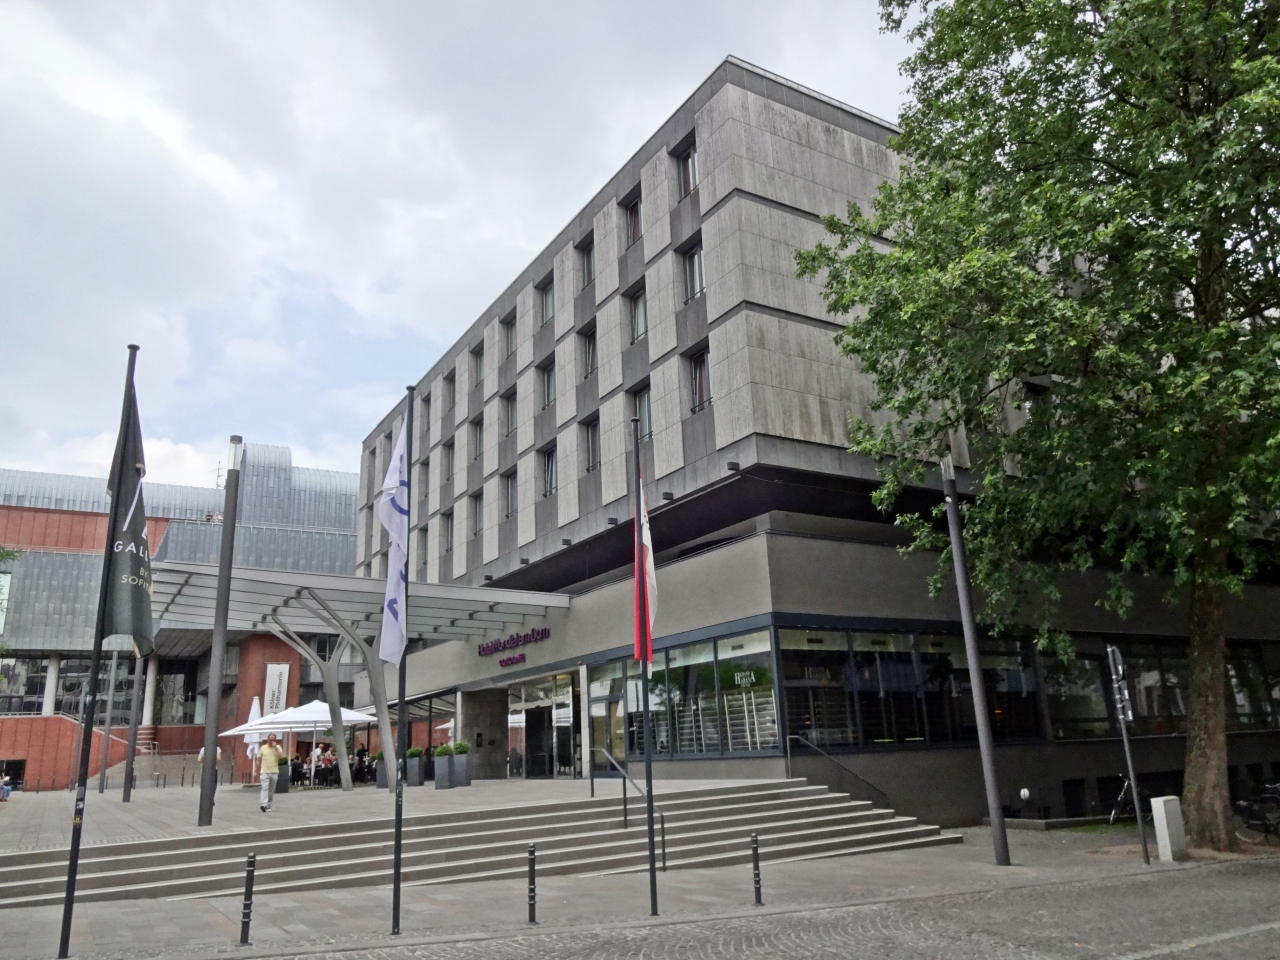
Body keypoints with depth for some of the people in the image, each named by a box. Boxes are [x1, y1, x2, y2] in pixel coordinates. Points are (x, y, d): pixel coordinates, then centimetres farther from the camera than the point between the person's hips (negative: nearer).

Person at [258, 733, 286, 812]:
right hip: (265, 772, -2)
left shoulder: (278, 747, 3)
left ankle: (268, 805, 20)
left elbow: (282, 756, -13)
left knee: (271, 790, 9)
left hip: (274, 772, 2)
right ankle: (263, 804, -24)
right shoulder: (262, 748, 4)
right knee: (264, 788, -17)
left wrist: (275, 747, -14)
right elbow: (258, 759, 9)